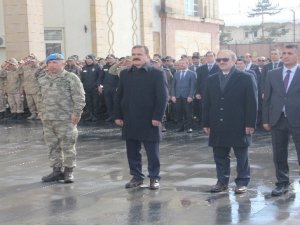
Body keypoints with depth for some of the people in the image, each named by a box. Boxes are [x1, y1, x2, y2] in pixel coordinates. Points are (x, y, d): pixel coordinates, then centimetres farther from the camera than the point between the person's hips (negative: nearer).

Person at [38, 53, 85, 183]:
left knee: (67, 146, 0)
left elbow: (79, 98, -10)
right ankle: (57, 171, 20)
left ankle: (68, 171, 10)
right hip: (47, 119, 6)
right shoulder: (43, 80, 13)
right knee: (53, 146, 11)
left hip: (65, 118, -6)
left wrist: (76, 113, -15)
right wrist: (41, 112, 17)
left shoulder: (71, 78, -7)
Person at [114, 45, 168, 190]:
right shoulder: (125, 74, 11)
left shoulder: (157, 74, -4)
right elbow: (119, 96, 12)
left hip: (149, 121, -4)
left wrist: (157, 117, -16)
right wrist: (118, 116, 5)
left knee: (152, 152, 4)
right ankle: (136, 176, 21)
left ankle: (154, 178, 15)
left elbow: (162, 97, -10)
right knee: (132, 152, 10)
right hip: (130, 121, 5)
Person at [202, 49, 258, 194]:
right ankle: (222, 181, 19)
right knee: (220, 156, 9)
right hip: (217, 126, 4)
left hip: (239, 126, -4)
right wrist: (206, 123, 5)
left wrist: (250, 124, -11)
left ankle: (242, 182, 16)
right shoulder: (211, 79, 10)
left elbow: (252, 103, -6)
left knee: (241, 156, 6)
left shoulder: (246, 78, -3)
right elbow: (207, 103, 10)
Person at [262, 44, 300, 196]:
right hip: (277, 120, 3)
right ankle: (282, 183, 22)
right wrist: (265, 119, 4)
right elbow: (267, 98, 9)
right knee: (279, 155, 9)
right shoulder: (272, 74, 8)